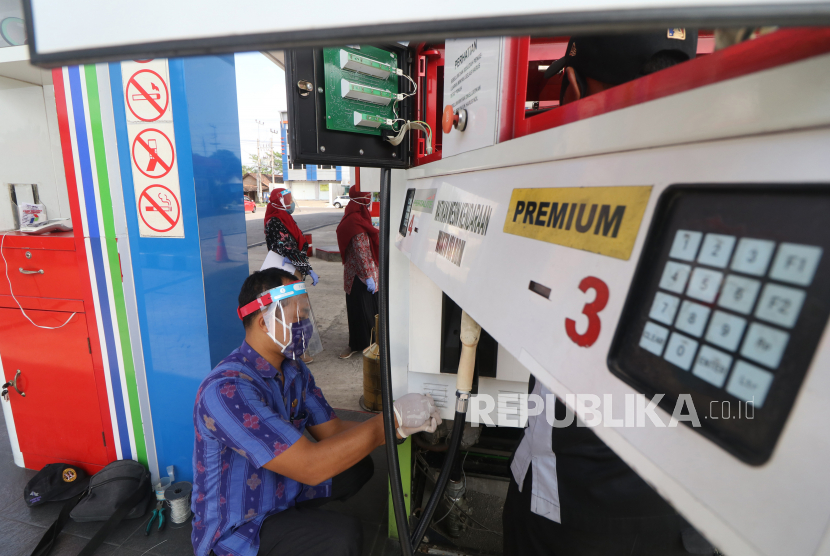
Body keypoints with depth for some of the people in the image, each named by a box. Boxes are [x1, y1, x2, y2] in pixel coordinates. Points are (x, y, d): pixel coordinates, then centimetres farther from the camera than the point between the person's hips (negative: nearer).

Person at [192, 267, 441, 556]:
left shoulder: (294, 369, -3)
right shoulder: (227, 389, -31)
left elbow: (332, 430, -1)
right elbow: (310, 466, -35)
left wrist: (404, 426, -15)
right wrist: (393, 417, -29)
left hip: (281, 488, 8)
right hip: (238, 527, -8)